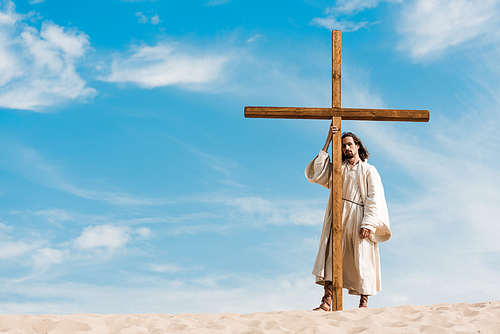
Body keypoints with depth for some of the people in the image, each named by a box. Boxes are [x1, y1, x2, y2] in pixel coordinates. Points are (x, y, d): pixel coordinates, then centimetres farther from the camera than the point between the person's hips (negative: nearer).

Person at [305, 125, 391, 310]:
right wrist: (328, 142, 4)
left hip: (358, 220, -2)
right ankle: (326, 301, -17)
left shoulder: (369, 171, 10)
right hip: (338, 219, 2)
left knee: (361, 260, -3)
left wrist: (368, 224, -12)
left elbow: (374, 199, 2)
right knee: (332, 256, -11)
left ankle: (364, 303, 3)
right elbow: (315, 173, 4)